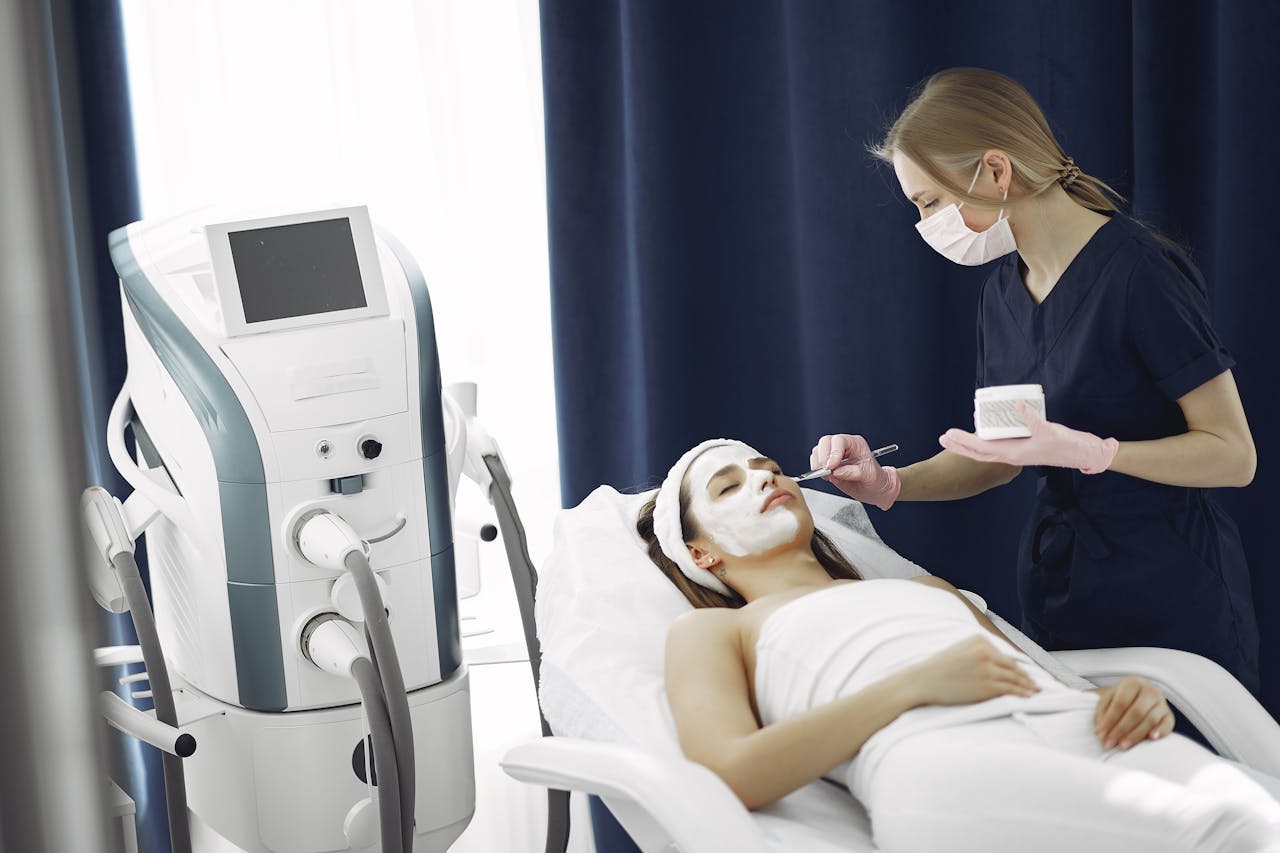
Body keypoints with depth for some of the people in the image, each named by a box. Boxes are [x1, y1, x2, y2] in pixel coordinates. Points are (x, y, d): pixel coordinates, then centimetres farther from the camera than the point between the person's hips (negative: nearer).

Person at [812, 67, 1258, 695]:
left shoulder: (1138, 272, -17)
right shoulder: (1003, 291, 7)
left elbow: (1233, 455, -15)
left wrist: (1084, 451, -26)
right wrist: (888, 484, -2)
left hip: (1170, 600, -6)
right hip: (1055, 584, 7)